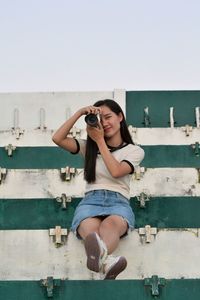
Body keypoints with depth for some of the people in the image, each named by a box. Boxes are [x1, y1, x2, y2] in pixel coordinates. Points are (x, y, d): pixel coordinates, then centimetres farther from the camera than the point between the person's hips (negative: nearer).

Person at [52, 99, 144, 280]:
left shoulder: (135, 151, 19)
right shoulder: (89, 147, 25)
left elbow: (116, 171, -1)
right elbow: (57, 139, 11)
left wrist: (100, 141, 5)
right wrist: (79, 113, 8)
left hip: (118, 202, -1)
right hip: (90, 200, 2)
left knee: (110, 224, -43)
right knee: (92, 230, -39)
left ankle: (99, 256, -78)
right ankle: (107, 263, -73)